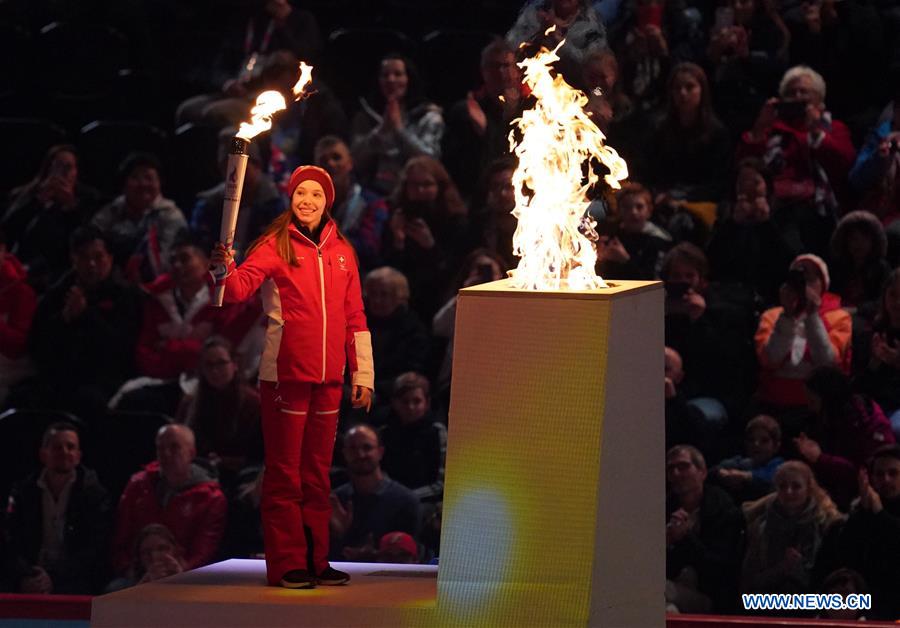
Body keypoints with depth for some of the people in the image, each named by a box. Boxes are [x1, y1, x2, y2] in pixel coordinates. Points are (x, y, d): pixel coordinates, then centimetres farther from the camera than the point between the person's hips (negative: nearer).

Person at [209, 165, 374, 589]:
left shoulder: (341, 252, 11)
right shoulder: (277, 246, -3)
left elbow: (355, 318, 14)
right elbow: (241, 287, -19)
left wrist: (362, 376, 12)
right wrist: (226, 270, -41)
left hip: (328, 379, 5)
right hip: (285, 376, -5)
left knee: (317, 474, 11)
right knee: (285, 474, -2)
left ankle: (316, 561, 17)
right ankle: (286, 564, 2)